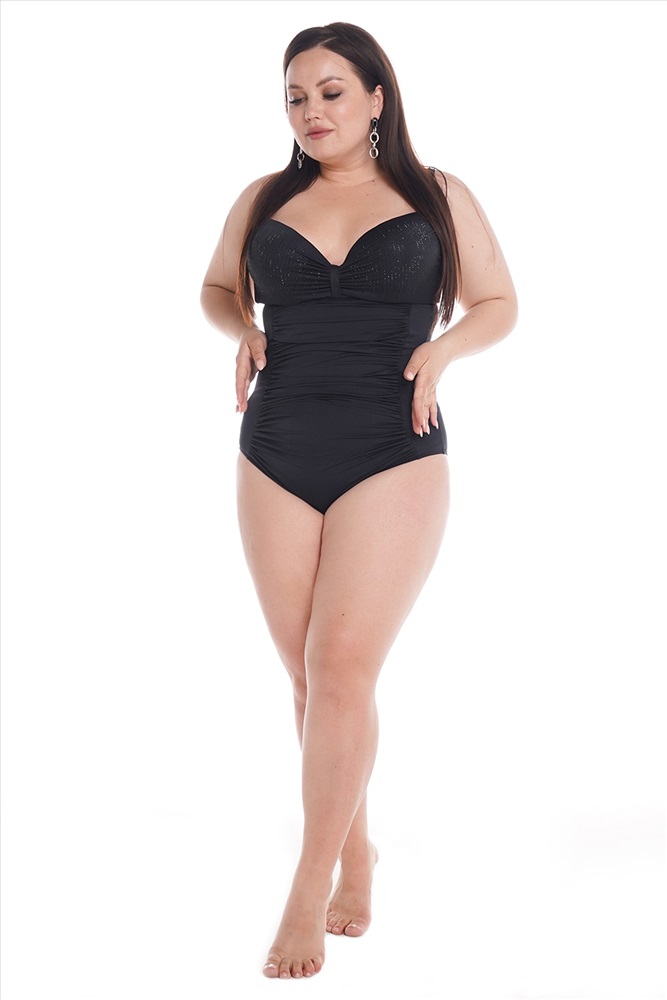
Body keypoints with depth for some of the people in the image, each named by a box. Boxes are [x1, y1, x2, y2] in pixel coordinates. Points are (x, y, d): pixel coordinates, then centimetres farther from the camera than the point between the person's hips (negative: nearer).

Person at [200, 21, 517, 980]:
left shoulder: (438, 197, 6)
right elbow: (217, 288, 25)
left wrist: (440, 347, -7)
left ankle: (309, 895, -4)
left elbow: (498, 304, 13)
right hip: (277, 459, 3)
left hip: (393, 459, -3)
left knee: (343, 668, -13)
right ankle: (355, 854, 23)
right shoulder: (265, 199, 11)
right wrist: (244, 331, 3)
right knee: (310, 678, 6)